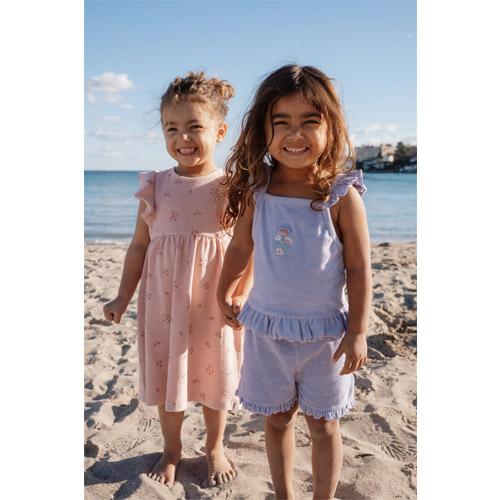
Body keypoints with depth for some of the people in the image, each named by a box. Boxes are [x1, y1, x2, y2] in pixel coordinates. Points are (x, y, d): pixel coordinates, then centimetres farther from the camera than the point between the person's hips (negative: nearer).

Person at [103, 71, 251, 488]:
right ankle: (172, 448, 39)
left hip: (213, 301, -1)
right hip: (164, 298, 2)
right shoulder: (156, 186, -1)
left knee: (214, 372, 13)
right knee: (166, 372, 14)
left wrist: (242, 296, -14)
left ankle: (215, 447, 39)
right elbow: (139, 245, 5)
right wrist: (123, 297, 7)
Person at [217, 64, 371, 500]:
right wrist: (224, 295, 16)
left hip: (324, 332, -2)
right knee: (277, 418, 19)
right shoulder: (256, 191, -8)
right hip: (267, 328, 3)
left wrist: (357, 332, -10)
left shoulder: (342, 196, -15)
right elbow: (240, 248, 7)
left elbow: (359, 269, -10)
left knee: (323, 424, 15)